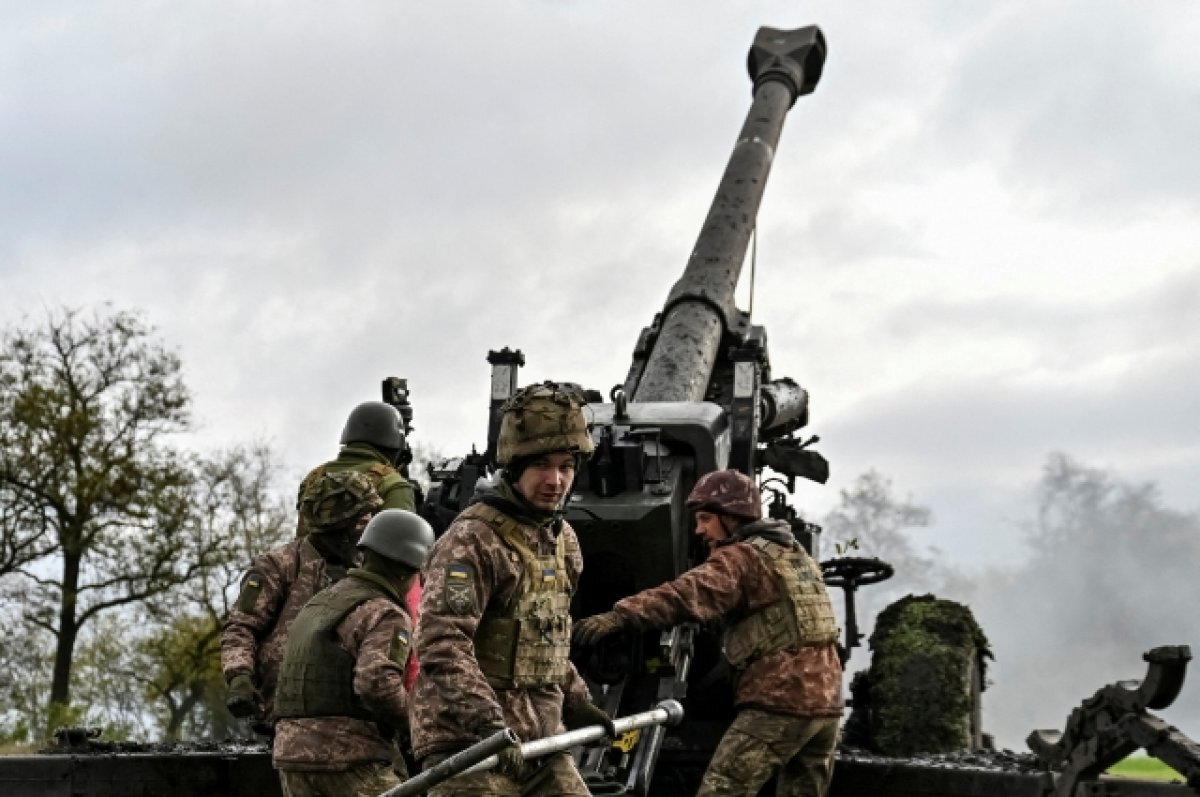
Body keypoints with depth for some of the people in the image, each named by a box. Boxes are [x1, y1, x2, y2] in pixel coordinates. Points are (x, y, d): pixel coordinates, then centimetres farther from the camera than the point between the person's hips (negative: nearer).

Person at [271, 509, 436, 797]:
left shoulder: (319, 603, 19)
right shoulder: (385, 614, -9)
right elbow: (378, 684, -25)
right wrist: (415, 723, -10)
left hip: (293, 751, 8)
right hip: (351, 759, -8)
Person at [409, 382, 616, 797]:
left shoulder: (563, 539, 14)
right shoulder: (472, 540, -14)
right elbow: (441, 643, -26)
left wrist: (577, 703, 21)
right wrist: (485, 721, -35)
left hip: (539, 743, 8)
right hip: (468, 743, -8)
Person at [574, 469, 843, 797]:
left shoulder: (743, 556, -7)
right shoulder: (796, 553, 21)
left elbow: (690, 593, -24)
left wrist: (621, 614, -36)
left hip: (779, 702, -9)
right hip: (825, 700, 9)